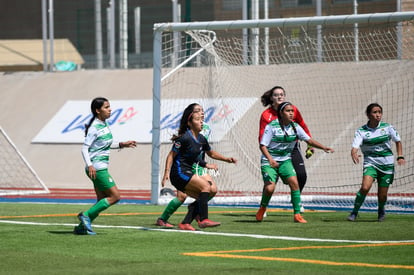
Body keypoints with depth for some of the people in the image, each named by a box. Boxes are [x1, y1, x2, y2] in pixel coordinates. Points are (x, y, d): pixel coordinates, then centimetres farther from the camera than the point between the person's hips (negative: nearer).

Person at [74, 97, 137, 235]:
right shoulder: (94, 128, -15)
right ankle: (86, 215, -8)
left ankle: (82, 227, 11)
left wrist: (122, 145, 21)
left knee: (102, 201, 9)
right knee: (115, 196, -10)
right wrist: (89, 165, -30)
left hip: (101, 168, 9)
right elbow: (85, 148, -18)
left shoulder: (105, 125, 12)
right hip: (96, 168, -9)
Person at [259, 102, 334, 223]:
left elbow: (309, 140, 3)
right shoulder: (272, 126, -14)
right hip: (269, 161, -4)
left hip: (285, 160, 4)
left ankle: (297, 214, -9)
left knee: (294, 183, -17)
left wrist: (323, 147, -12)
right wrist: (270, 159, -29)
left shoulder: (295, 127, 0)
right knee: (270, 188, -18)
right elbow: (263, 145, -14)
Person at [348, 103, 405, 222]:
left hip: (387, 164, 1)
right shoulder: (361, 131, -5)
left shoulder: (387, 127, 1)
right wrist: (354, 154, -39)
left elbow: (398, 141, 15)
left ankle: (381, 210, 36)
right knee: (365, 187, -25)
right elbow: (354, 147, -16)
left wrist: (400, 157, 4)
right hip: (370, 162, -1)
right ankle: (354, 212, -8)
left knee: (382, 195, 2)